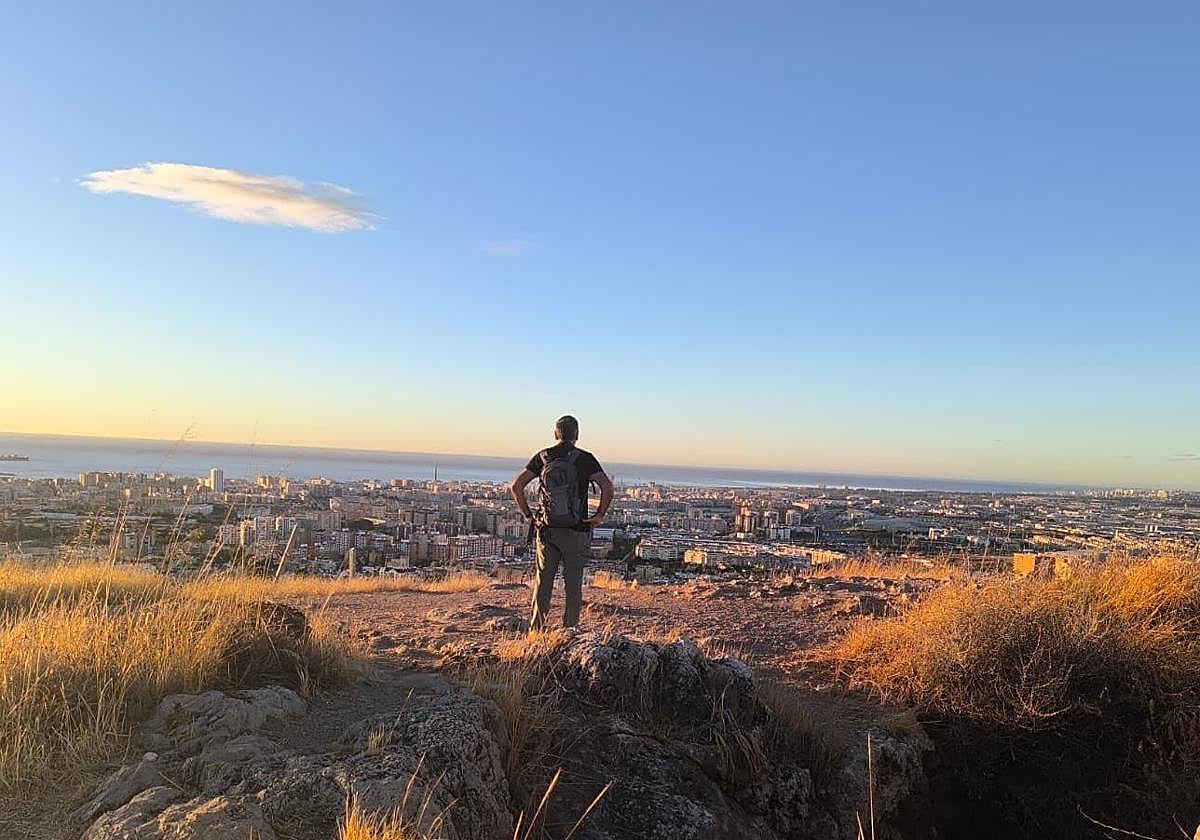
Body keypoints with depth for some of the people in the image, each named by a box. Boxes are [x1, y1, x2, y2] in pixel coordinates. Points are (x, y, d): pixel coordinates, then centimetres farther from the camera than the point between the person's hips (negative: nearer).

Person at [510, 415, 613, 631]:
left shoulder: (542, 457, 2)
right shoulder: (585, 459, -5)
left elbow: (516, 485, -2)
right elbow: (607, 488, -15)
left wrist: (528, 515, 5)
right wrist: (599, 516, -5)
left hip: (546, 529, 3)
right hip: (576, 531, -2)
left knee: (543, 579, 14)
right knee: (573, 582, 7)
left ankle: (536, 627, 17)